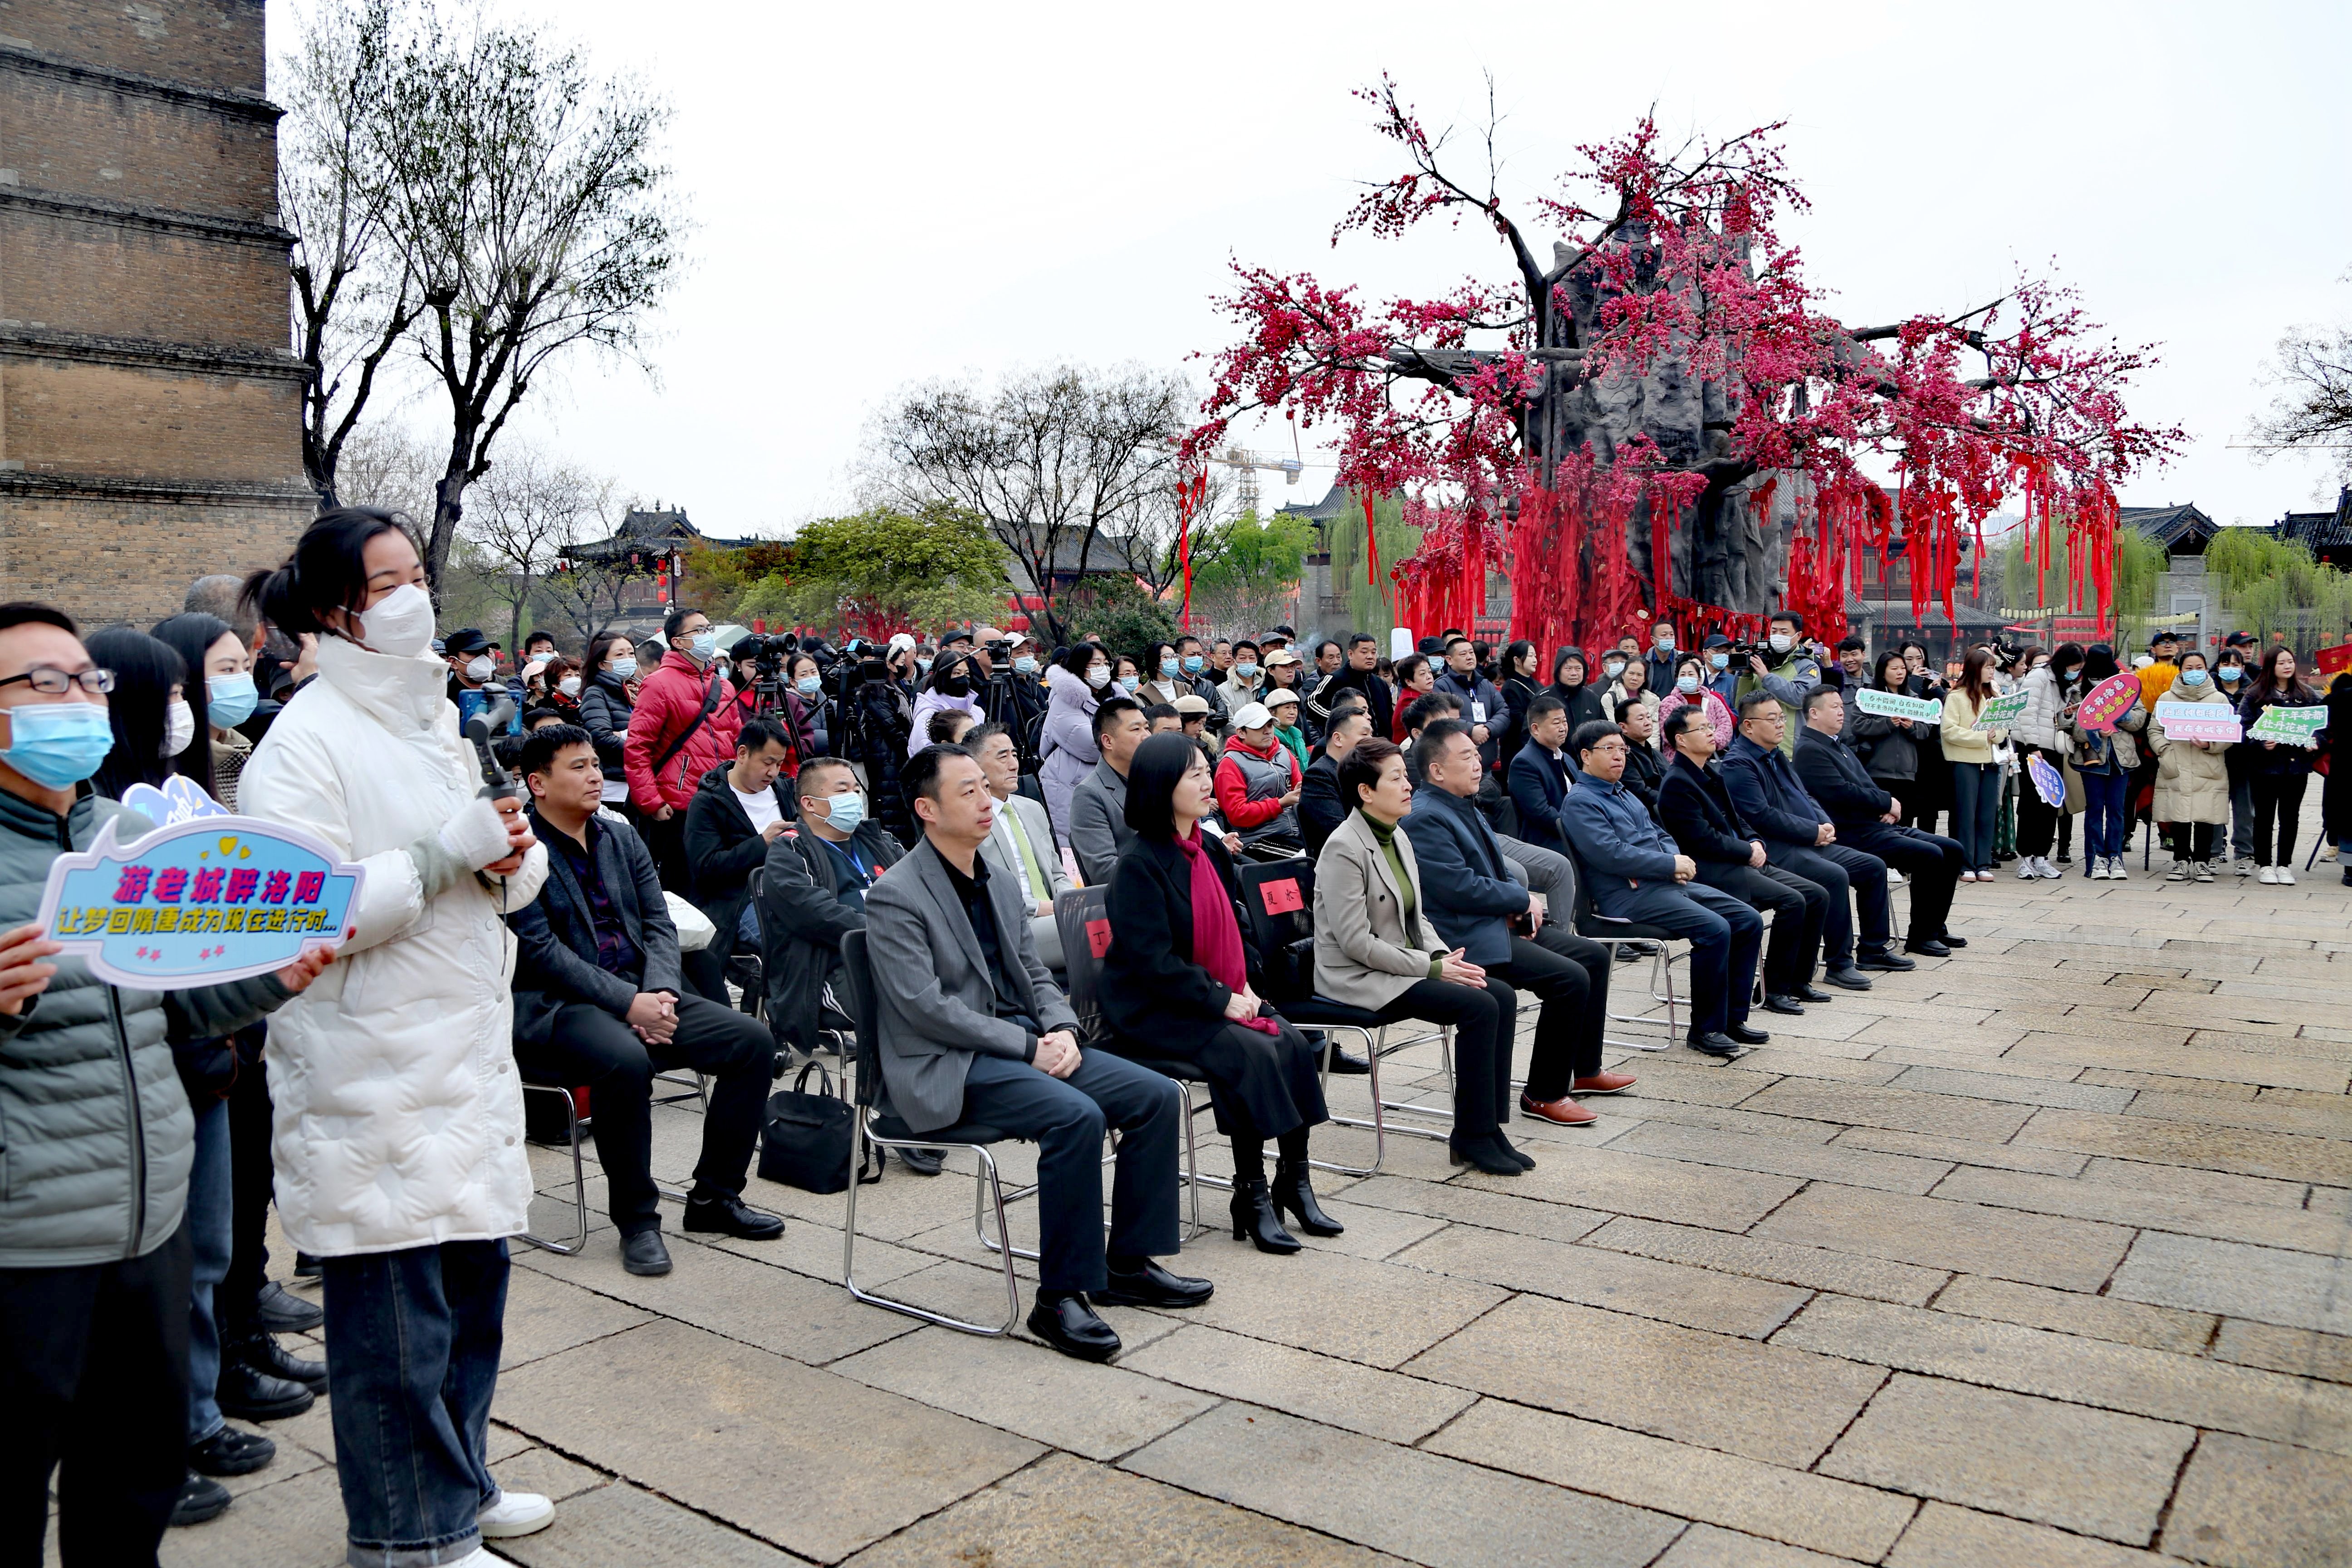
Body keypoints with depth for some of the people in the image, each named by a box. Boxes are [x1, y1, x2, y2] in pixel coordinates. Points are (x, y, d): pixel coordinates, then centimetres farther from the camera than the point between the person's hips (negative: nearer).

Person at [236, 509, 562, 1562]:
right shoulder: (304, 743, -11)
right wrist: (445, 853, -20)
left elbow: (509, 875, 21)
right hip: (371, 1069, -8)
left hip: (469, 1048, 8)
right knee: (396, 1310, 2)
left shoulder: (432, 716, 15)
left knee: (475, 1270, 15)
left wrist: (512, 854, -1)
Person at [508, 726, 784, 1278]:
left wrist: (660, 991, -9)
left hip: (640, 993, 7)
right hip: (554, 1006, -7)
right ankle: (635, 1218, -17)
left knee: (752, 1041, -8)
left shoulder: (622, 838, 14)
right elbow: (539, 949, -15)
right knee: (625, 1060, -37)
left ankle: (715, 1195, 4)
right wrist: (627, 1003, -21)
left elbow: (659, 923, 11)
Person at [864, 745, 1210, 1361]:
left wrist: (1061, 1029, -4)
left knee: (1158, 1097, -5)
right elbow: (925, 1007, -18)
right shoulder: (894, 897, -10)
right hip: (947, 1069, -8)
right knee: (1076, 1116, -31)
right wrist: (1028, 1047, -19)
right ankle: (1060, 1296, -18)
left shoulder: (1000, 888, 16)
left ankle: (1129, 1264, 7)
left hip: (1024, 1042, 8)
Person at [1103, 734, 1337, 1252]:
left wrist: (1244, 984, 4)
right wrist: (1221, 1000, -19)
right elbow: (1152, 961, -20)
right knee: (1252, 1054, -26)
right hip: (1154, 1010, -7)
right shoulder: (1138, 864, -15)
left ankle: (1294, 1180, -5)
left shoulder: (1211, 848, 9)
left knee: (1295, 1044, -14)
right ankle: (1251, 1196, -14)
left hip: (1222, 994, 8)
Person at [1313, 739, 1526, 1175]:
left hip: (1403, 965, 9)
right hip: (1359, 979, -9)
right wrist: (1432, 967, -18)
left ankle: (1487, 1127, -3)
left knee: (1503, 995, -8)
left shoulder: (1398, 838, 12)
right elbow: (1356, 942, -20)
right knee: (1479, 1006, -21)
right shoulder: (1344, 848, -16)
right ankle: (1471, 1137, -9)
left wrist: (1444, 955, -4)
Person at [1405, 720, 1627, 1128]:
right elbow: (1461, 888, -24)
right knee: (1570, 979, -21)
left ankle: (1586, 1070, 24)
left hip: (1500, 922, 11)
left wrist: (1521, 905, 1)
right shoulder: (1425, 819, -19)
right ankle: (1544, 1094, -7)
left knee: (1594, 956, 11)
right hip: (1467, 938, -11)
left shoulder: (1464, 806, 14)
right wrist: (1523, 900, -10)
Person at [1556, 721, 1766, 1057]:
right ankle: (1706, 1029, -13)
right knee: (1714, 929, -26)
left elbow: (1660, 835, 25)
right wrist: (1671, 864, -15)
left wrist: (1678, 860, 1)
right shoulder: (1580, 803, -7)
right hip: (1630, 895, -10)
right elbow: (1610, 854, -19)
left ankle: (1733, 1018, 7)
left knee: (1749, 921, 0)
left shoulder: (1625, 795, 24)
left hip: (1668, 884, 10)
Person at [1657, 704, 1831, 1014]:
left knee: (1818, 896, 1)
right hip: (1711, 872, -10)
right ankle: (1774, 989, -13)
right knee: (1792, 901, -23)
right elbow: (1704, 839, -19)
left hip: (1742, 863, 10)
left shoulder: (1714, 771, 17)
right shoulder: (1676, 784, -13)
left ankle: (1798, 979, 10)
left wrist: (1756, 842, 3)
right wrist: (1748, 851, -11)